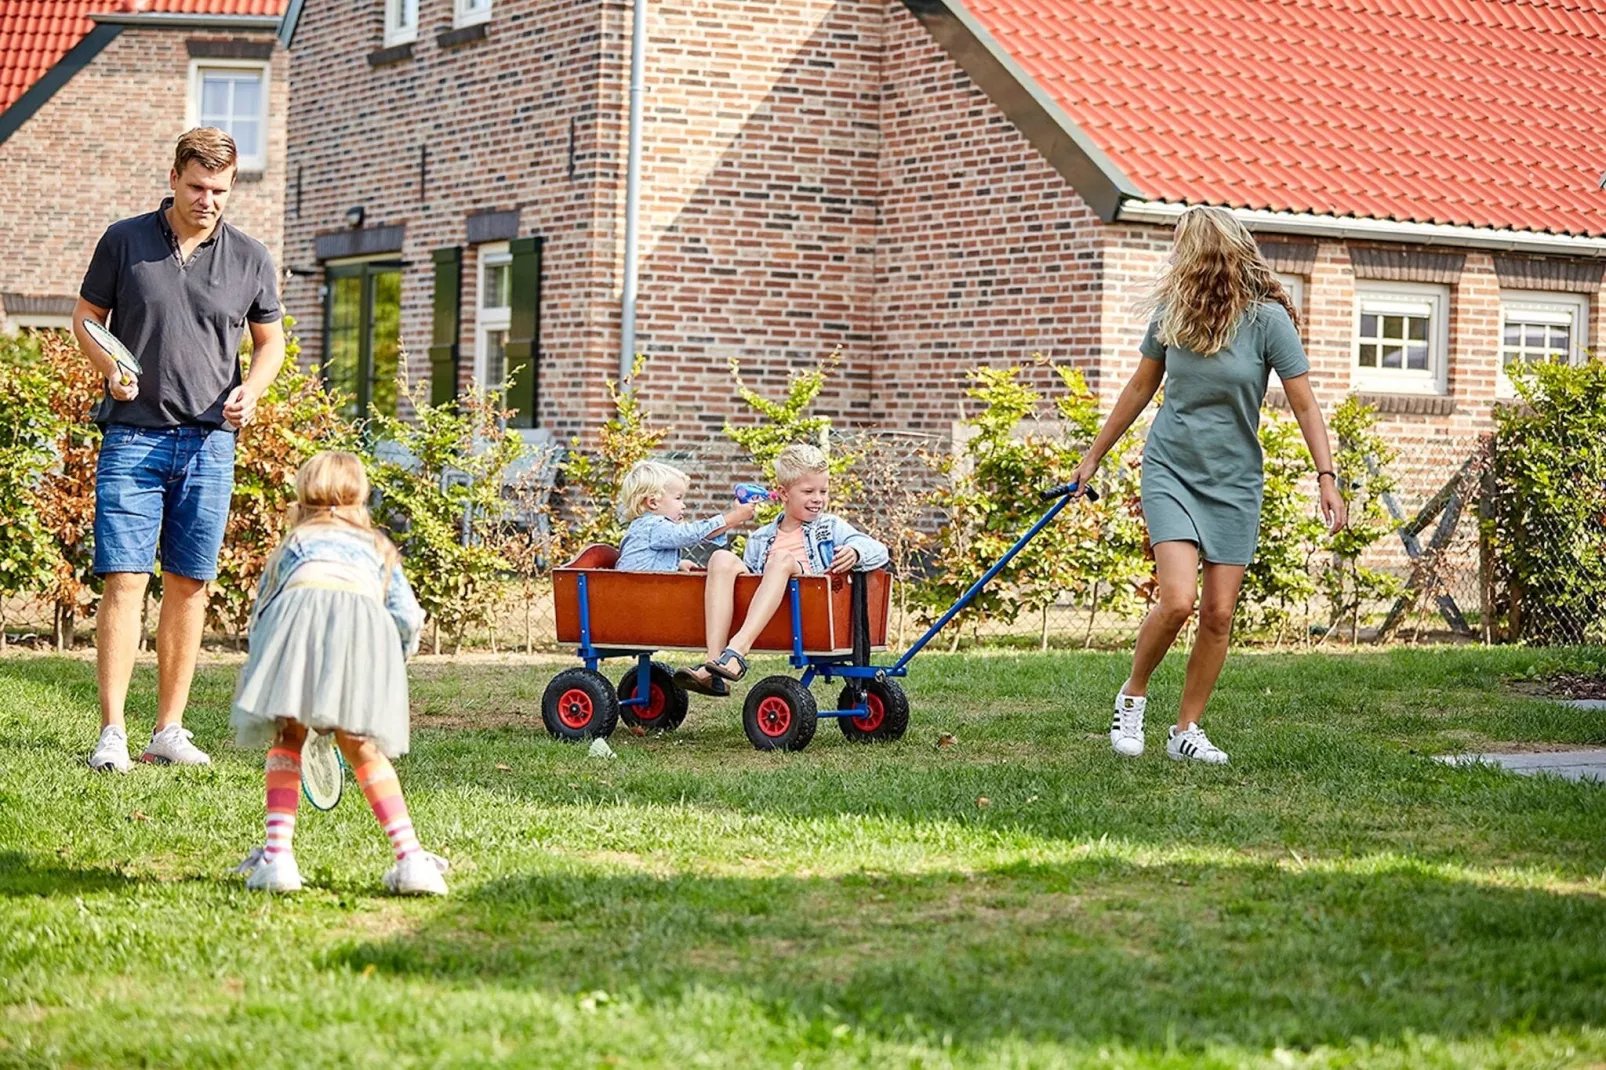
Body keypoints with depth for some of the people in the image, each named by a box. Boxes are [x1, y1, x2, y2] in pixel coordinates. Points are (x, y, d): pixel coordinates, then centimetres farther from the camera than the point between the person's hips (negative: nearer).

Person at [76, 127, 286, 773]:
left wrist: (251, 388, -4)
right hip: (134, 434, -2)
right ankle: (111, 733, -6)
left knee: (189, 586, 5)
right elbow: (86, 317, 9)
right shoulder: (124, 241, 2)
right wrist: (109, 370, -10)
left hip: (210, 441, 2)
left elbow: (270, 339, 16)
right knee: (124, 581, -8)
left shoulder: (250, 259, 7)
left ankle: (169, 731, 13)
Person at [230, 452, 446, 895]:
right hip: (365, 618, 1)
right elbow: (408, 618, 24)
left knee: (288, 739, 14)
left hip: (302, 605, -1)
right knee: (361, 747, 12)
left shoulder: (293, 542, 37)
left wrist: (249, 680, 51)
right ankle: (411, 858, 1)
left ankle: (277, 854, -1)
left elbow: (261, 612, 37)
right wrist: (396, 658, 42)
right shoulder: (379, 547, 37)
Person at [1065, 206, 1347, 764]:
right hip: (1170, 471, 0)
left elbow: (1304, 404, -7)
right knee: (1178, 599, -17)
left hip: (1234, 483, 0)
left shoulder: (1267, 319, -9)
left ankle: (1186, 730, 14)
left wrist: (1326, 477, -17)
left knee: (1219, 615, 0)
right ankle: (1132, 695, 6)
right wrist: (1094, 456, 20)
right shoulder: (1172, 314, -1)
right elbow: (1140, 388, 13)